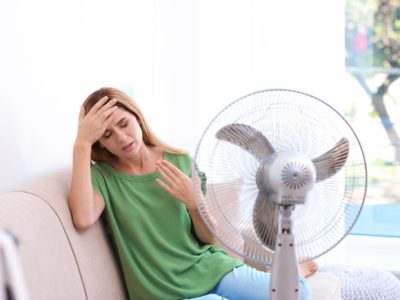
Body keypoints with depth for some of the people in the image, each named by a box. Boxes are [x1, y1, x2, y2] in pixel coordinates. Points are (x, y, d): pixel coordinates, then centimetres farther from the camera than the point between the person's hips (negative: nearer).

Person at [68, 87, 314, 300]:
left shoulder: (180, 162, 3)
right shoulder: (102, 176, -3)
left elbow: (210, 237, 6)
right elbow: (83, 220, -27)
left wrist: (194, 203, -15)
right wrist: (82, 143, -23)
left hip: (210, 270, 3)